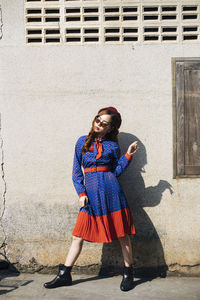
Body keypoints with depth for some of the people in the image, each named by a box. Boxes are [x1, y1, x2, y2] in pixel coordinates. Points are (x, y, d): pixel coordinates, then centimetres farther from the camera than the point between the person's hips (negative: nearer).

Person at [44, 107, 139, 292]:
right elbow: (76, 171, 9)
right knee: (78, 235, 4)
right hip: (90, 192, 1)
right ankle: (64, 275, 14)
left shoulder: (112, 145, 7)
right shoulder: (82, 142, 10)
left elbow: (117, 171, 3)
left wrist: (128, 155, -5)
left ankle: (128, 274, 18)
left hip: (111, 192, -1)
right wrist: (81, 193, -1)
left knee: (122, 234, 2)